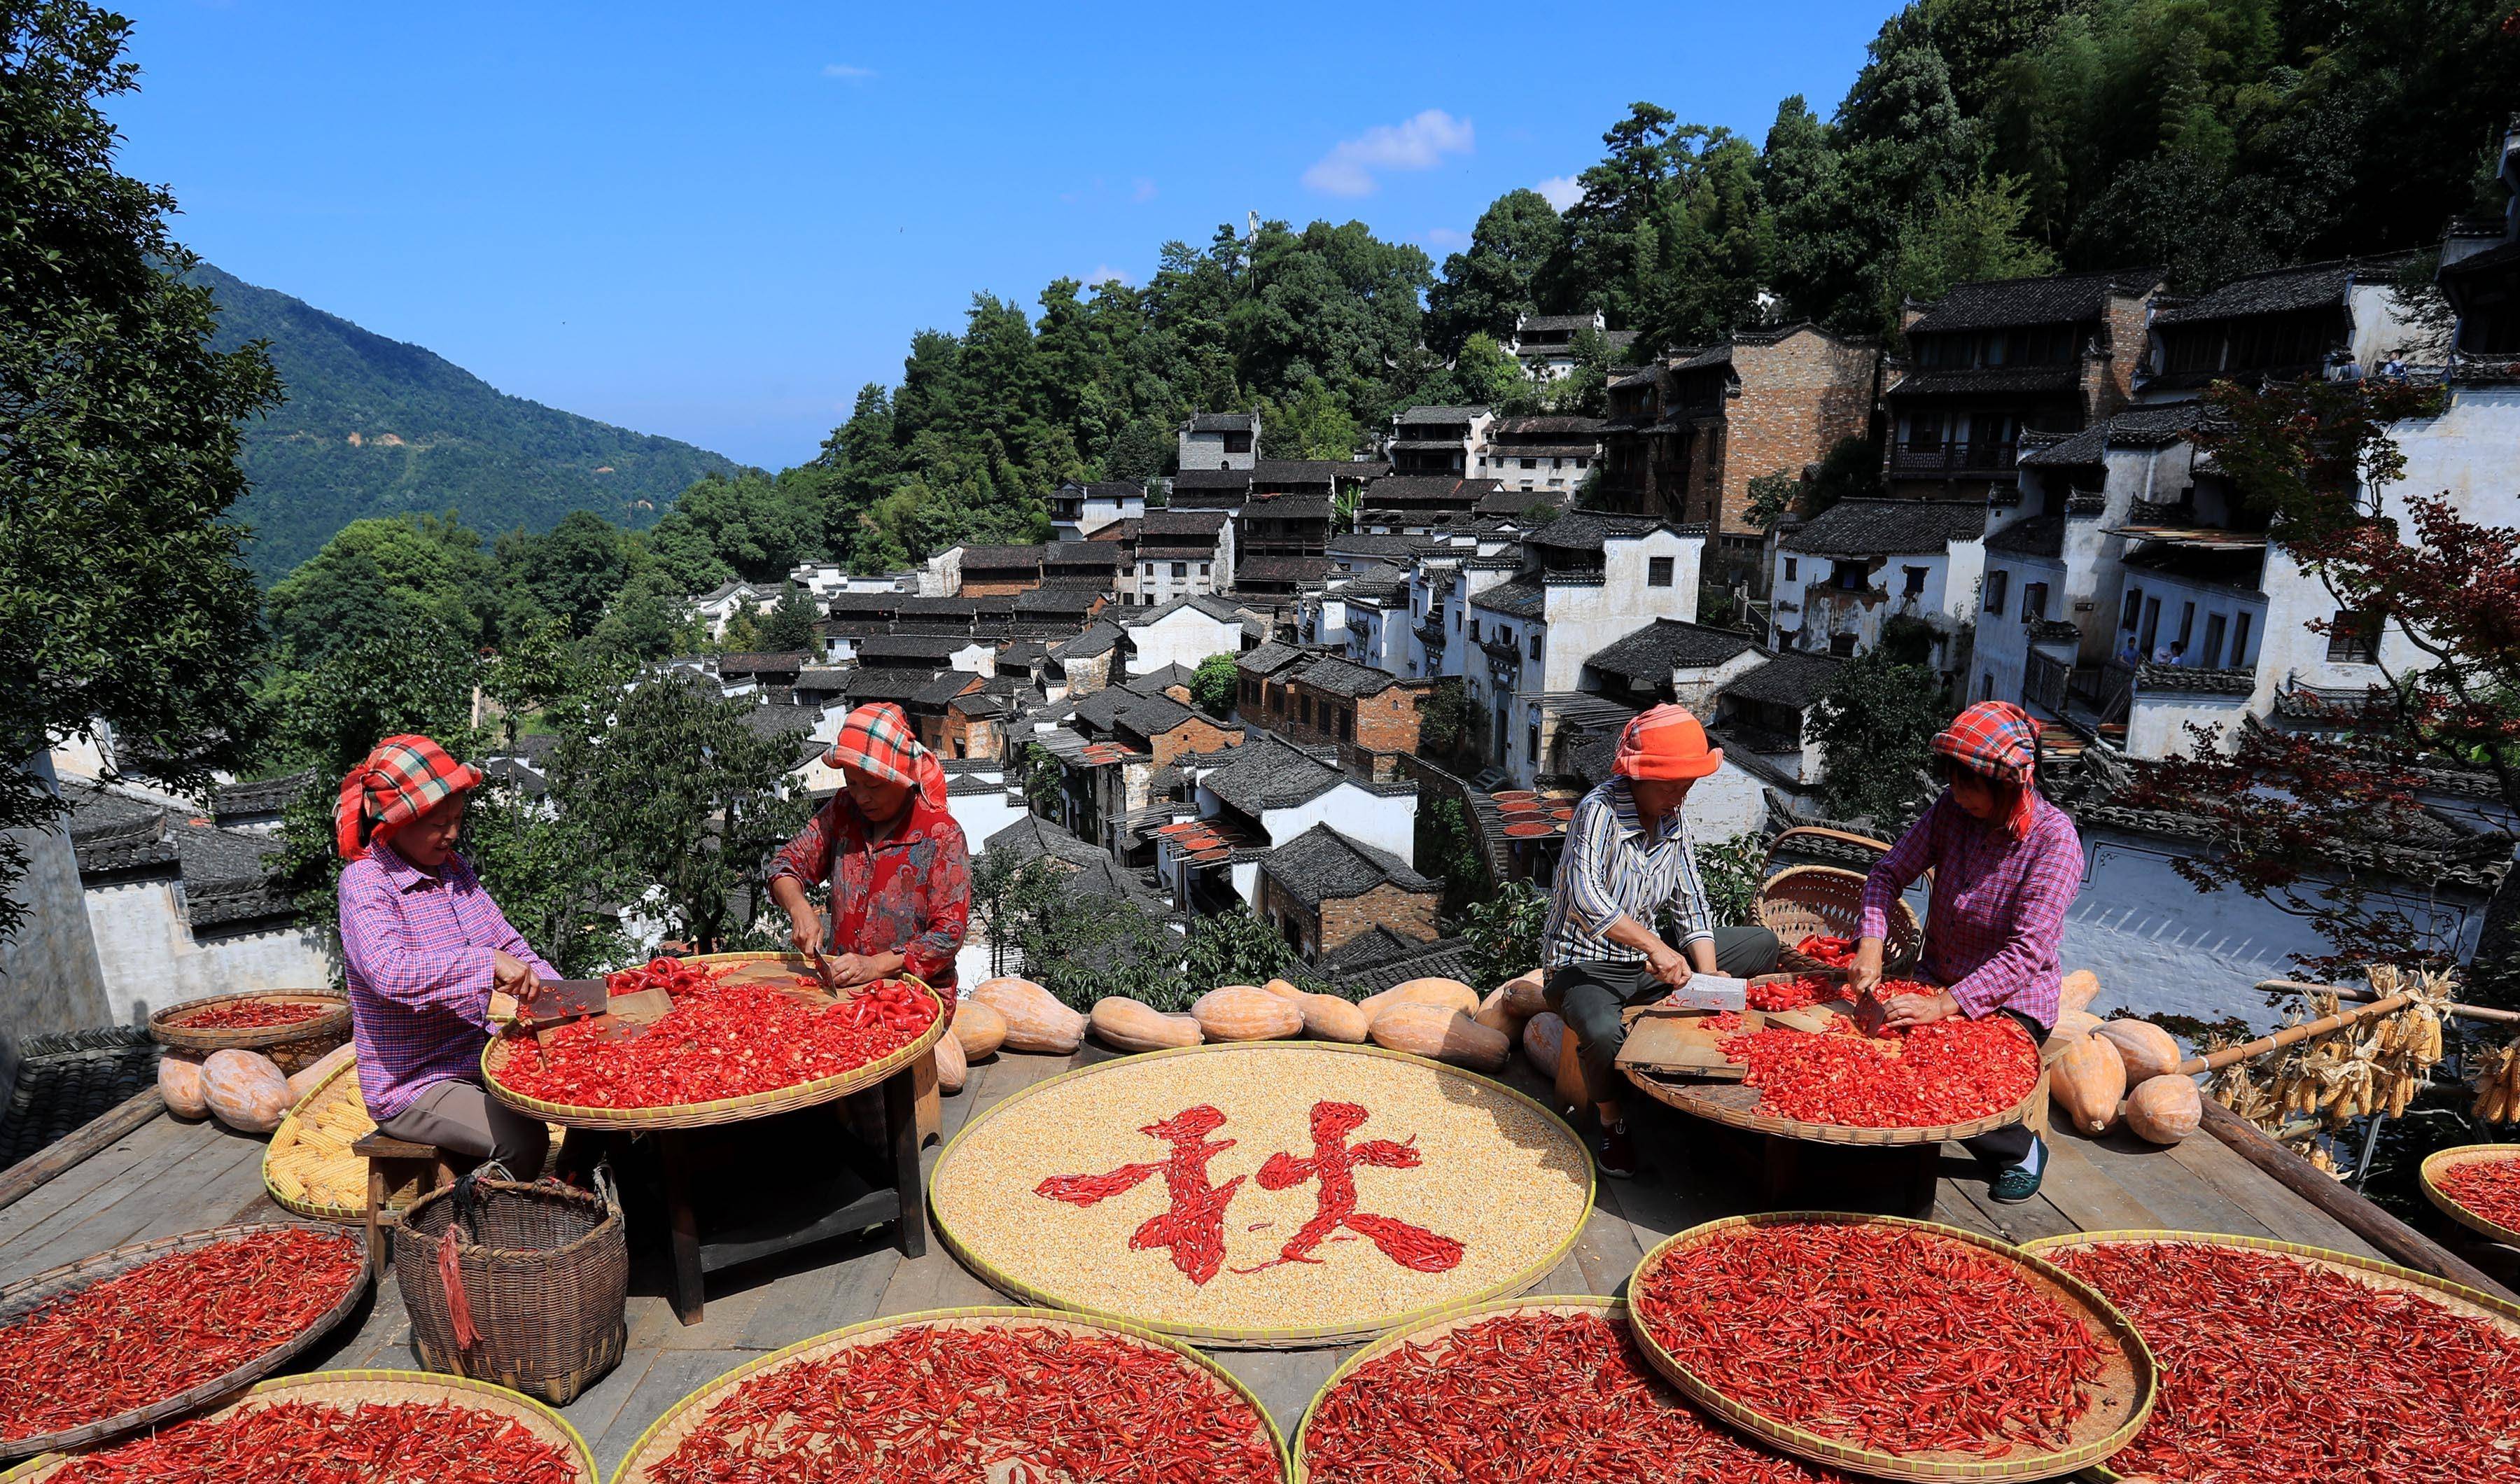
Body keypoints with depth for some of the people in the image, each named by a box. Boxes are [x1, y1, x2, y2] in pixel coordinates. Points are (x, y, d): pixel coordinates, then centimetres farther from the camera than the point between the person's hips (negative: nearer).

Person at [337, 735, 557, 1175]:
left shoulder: (453, 868, 9)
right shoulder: (365, 882, -14)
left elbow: (510, 944, 11)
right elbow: (389, 970, -31)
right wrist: (486, 963, -39)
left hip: (479, 1062, 7)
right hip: (411, 1085, -7)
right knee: (523, 1140, -27)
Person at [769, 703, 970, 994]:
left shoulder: (942, 836, -8)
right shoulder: (842, 812, 8)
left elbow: (949, 933, -11)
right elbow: (788, 865, 12)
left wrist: (874, 966, -20)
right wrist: (800, 909, -10)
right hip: (841, 988, 5)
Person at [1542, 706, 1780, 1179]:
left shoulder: (1674, 820, 3)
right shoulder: (1600, 811, -21)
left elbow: (1692, 905, 4)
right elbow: (1585, 898, -36)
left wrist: (1707, 976, -9)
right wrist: (1655, 946, -40)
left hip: (1645, 963, 8)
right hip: (1584, 966, -8)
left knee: (1762, 944, 8)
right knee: (1603, 1032, -40)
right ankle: (1611, 1123, -10)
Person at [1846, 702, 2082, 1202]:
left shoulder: (2055, 839, -21)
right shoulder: (1952, 809, -6)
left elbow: (2027, 952, -27)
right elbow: (1888, 873, -1)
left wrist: (1945, 1005, -35)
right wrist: (1870, 946, -18)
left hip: (2010, 1002, -4)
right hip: (1939, 983, 5)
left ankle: (2022, 1151, 10)